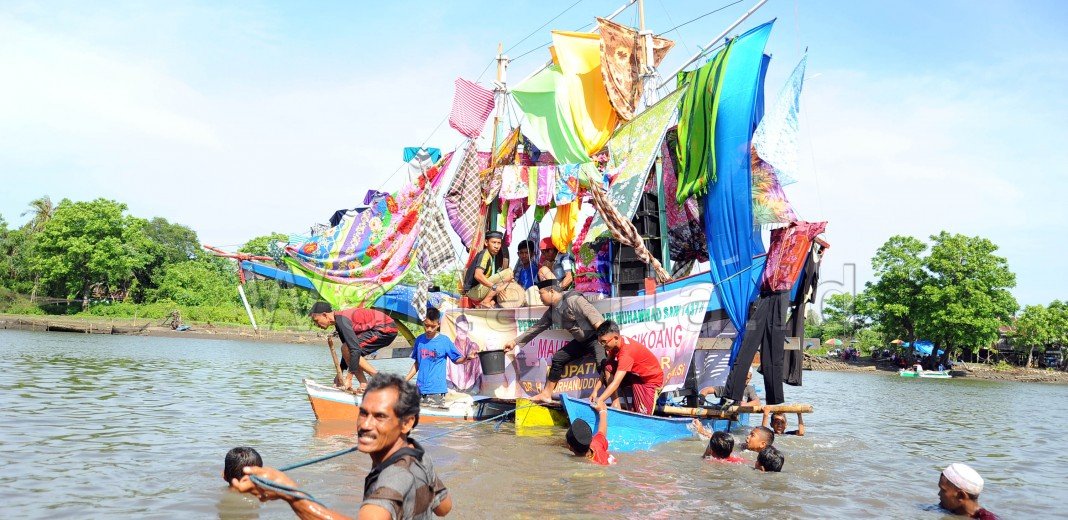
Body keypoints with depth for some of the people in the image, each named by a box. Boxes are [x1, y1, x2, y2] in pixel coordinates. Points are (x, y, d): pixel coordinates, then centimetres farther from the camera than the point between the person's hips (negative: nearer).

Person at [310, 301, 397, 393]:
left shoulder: (342, 320, -19)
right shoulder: (339, 321, 12)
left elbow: (356, 349, -25)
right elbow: (348, 349, 21)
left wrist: (349, 378, -20)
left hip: (385, 329, -10)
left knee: (346, 350, -11)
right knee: (347, 350, 11)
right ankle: (364, 386, 6)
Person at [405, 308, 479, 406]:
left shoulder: (444, 340, -5)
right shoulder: (419, 340, 7)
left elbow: (457, 359, 2)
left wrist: (467, 357, -19)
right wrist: (405, 381, 14)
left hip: (436, 390, -4)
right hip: (420, 389, 4)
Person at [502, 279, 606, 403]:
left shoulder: (573, 299, -19)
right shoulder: (551, 312, 8)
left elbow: (594, 317, -27)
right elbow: (536, 328, 18)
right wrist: (515, 342, 20)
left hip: (596, 337, -9)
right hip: (581, 341, 9)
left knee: (602, 365, -26)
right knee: (557, 359, 9)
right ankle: (546, 394, 19)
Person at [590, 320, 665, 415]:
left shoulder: (626, 351, -36)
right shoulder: (615, 344, -11)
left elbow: (616, 383, -41)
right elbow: (605, 370, -6)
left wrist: (599, 401, -45)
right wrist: (595, 390, -17)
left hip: (652, 378, -8)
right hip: (635, 374, 8)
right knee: (608, 367, -16)